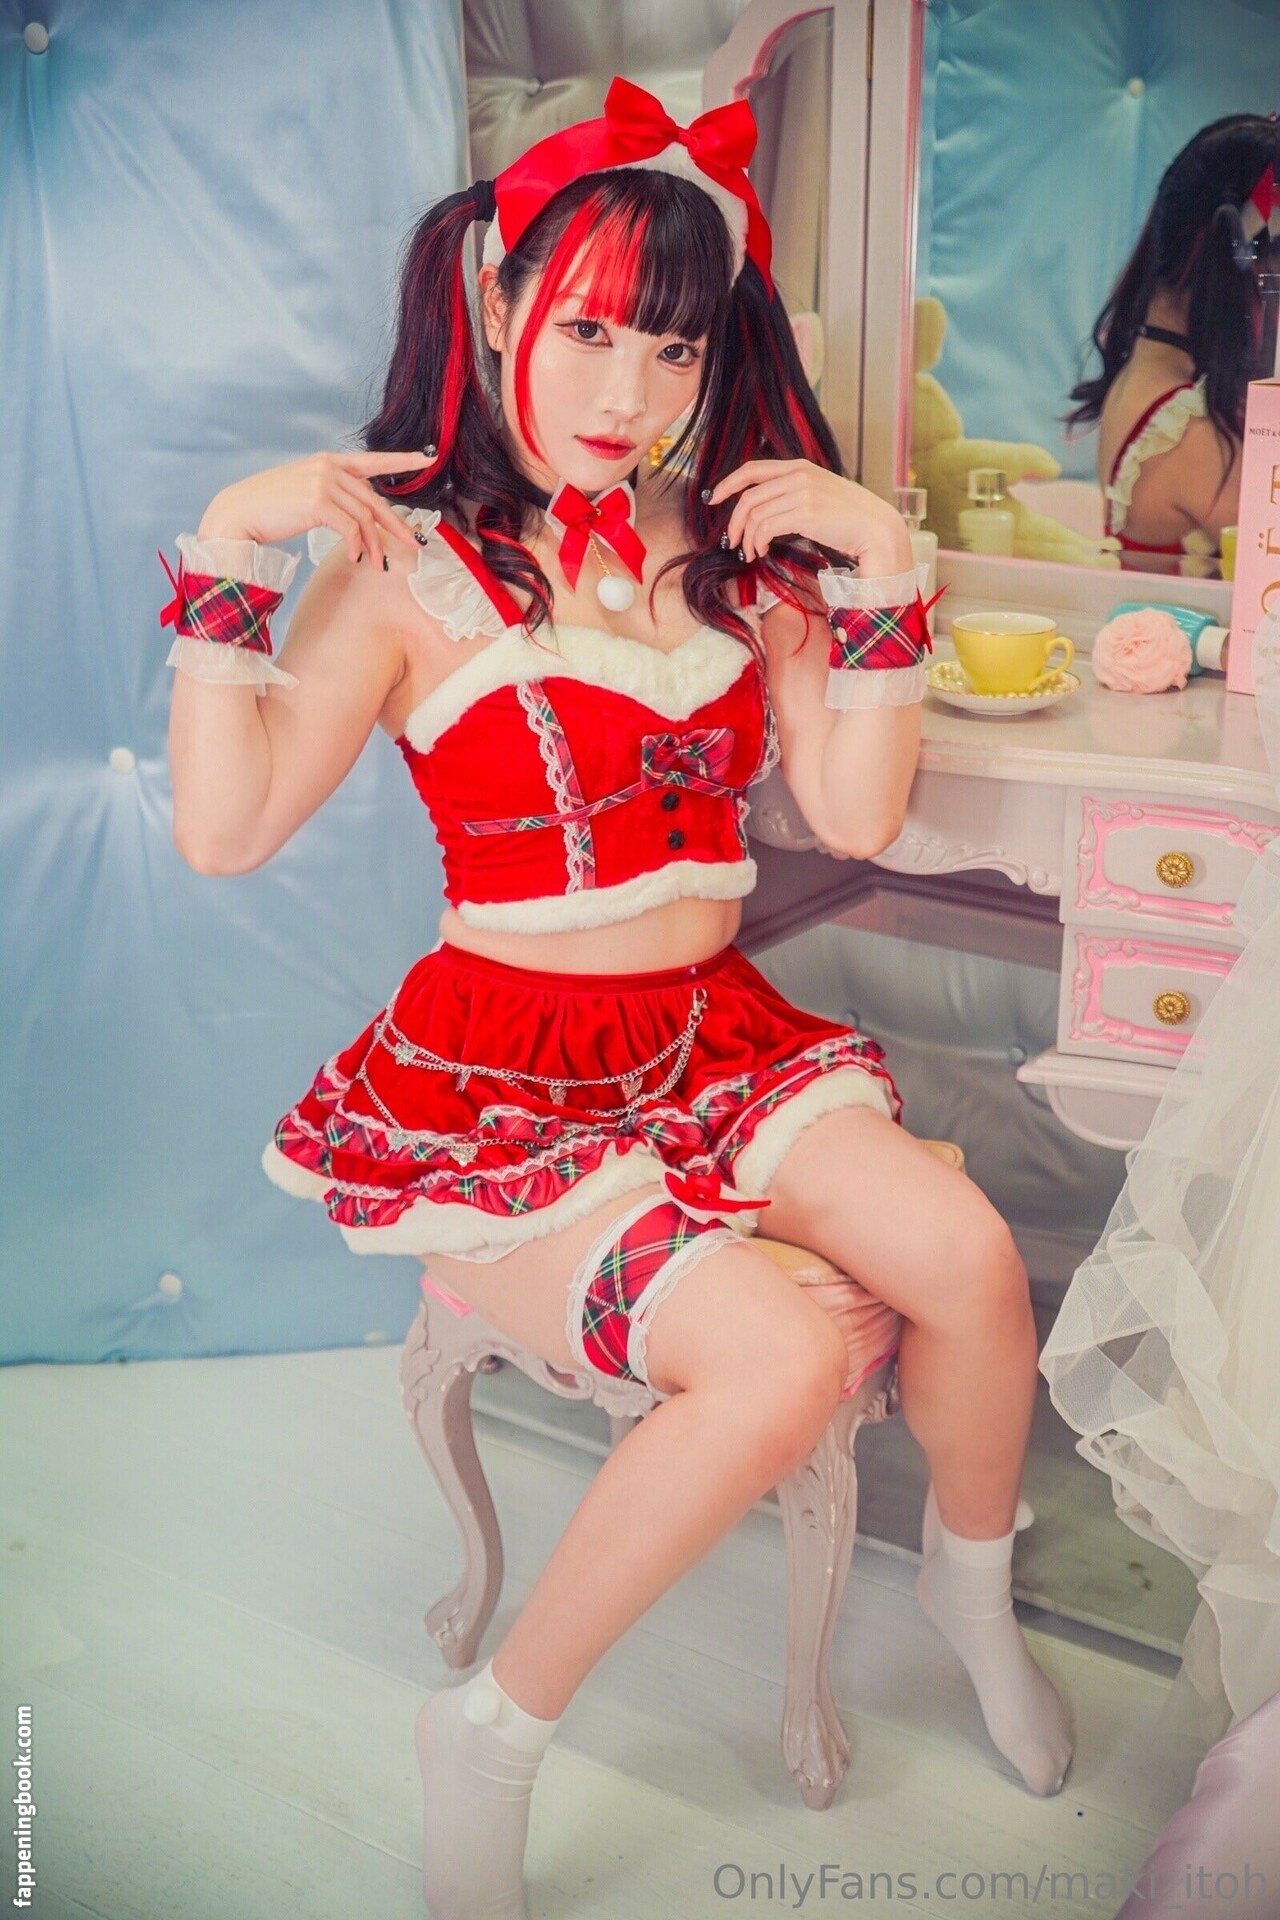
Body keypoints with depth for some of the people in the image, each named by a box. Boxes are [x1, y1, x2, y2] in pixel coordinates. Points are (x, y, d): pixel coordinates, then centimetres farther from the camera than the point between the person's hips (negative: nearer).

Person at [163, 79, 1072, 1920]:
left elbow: (857, 814, 2)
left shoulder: (731, 544, 10)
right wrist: (230, 559, -19)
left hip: (719, 1035, 5)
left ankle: (971, 1583, 14)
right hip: (504, 1070, -4)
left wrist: (883, 580, -7)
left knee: (968, 1253, -21)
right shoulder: (412, 563, -4)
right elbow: (225, 830, -13)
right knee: (784, 1358, -26)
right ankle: (492, 1732, -3)